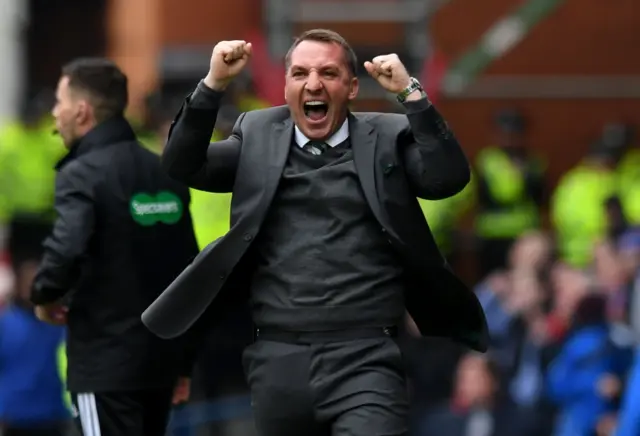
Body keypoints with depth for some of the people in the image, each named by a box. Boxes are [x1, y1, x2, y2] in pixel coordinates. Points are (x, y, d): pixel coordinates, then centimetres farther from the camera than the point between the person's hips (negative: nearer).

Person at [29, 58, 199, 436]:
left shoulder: (82, 174, -12)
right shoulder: (165, 172, 11)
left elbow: (66, 252, -29)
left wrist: (45, 296, -7)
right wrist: (184, 362, 19)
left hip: (105, 365, -7)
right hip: (160, 360, 7)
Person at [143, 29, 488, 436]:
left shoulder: (387, 137, 6)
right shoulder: (258, 134, 12)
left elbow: (449, 178, -8)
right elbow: (182, 167, 3)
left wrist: (410, 93, -16)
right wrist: (214, 84, -8)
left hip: (365, 358, -3)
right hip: (278, 359, 3)